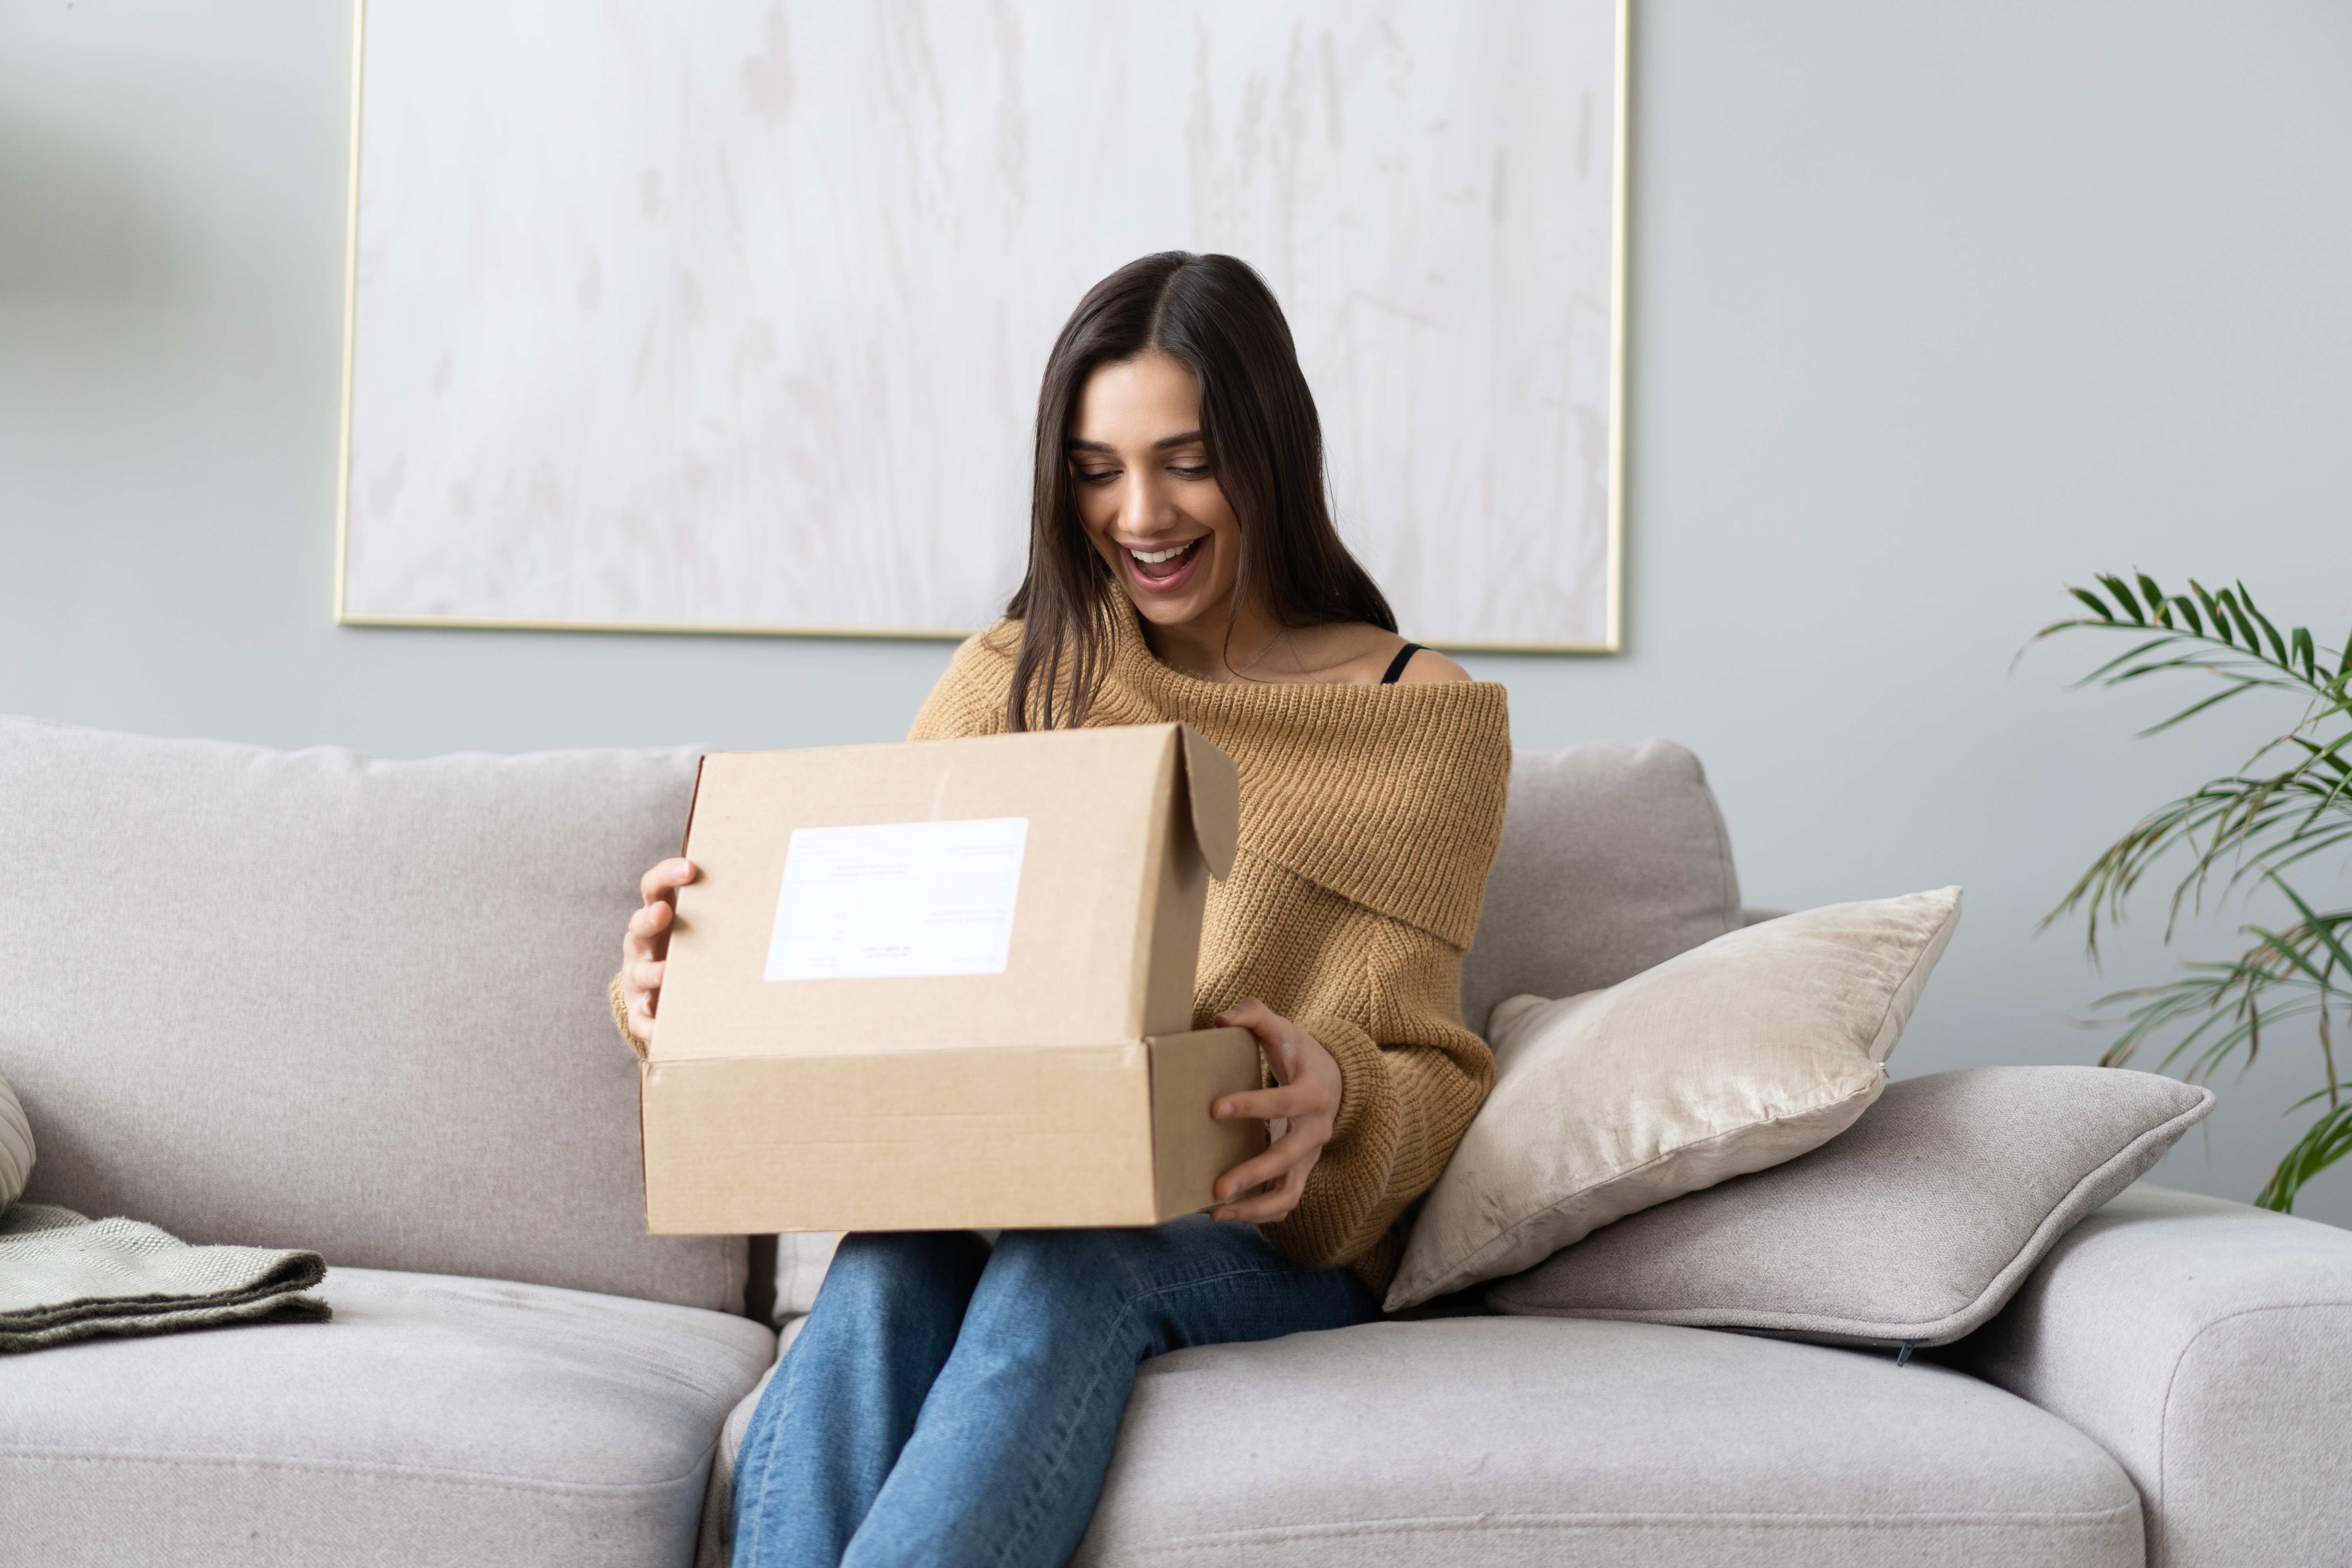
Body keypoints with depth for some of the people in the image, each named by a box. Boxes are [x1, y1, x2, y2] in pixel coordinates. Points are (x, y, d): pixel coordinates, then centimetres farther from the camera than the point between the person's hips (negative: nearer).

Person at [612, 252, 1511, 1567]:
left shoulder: (1424, 717, 5)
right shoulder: (1014, 681, 12)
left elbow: (1435, 1077, 1)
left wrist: (1336, 1092, -24)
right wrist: (680, 975, -18)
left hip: (1272, 1242, -2)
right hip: (990, 1200, 2)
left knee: (1074, 1266, -36)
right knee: (884, 1266, -34)